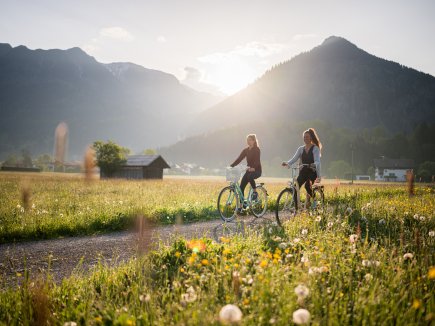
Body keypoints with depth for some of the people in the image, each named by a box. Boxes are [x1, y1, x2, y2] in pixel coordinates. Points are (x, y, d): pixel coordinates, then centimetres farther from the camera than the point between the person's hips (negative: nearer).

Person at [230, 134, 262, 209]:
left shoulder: (257, 149, -9)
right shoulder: (246, 150, 9)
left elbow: (257, 160, -23)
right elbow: (239, 159, 2)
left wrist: (253, 167, -40)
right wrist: (231, 166, -11)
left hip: (256, 170, -6)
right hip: (249, 170, 6)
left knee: (250, 176, -39)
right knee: (241, 187, -6)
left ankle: (255, 192, -17)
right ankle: (242, 205, 2)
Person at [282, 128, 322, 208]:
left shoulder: (315, 148, -3)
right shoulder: (301, 149, 10)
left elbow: (317, 161, -17)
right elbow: (294, 158, 0)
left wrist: (314, 164, -41)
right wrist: (287, 163, -21)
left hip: (312, 172, -4)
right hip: (303, 172, 4)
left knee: (307, 185, -31)